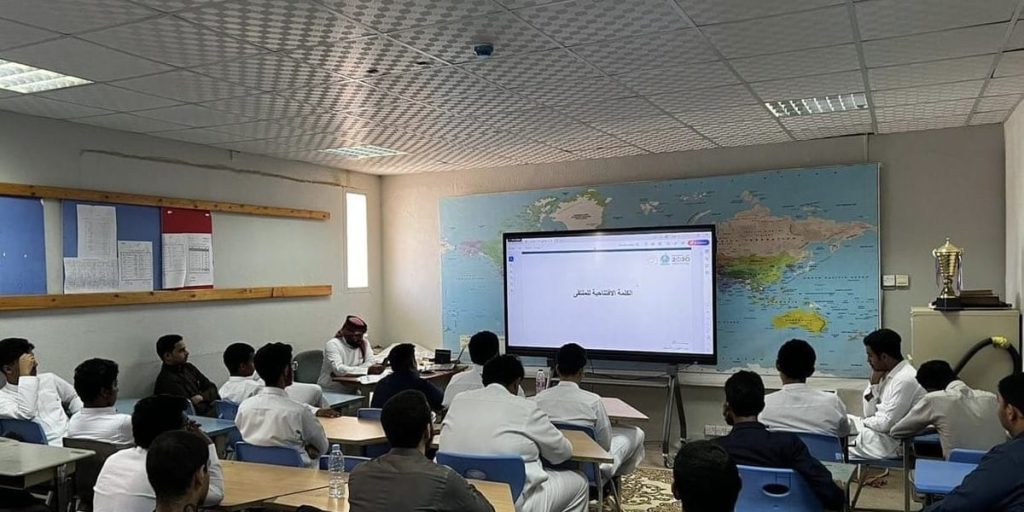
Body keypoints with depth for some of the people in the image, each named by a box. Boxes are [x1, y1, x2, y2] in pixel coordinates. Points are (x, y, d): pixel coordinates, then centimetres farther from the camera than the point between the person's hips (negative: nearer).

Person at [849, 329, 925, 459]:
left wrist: (860, 422, -4)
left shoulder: (905, 380, -22)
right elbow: (869, 414, 8)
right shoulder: (888, 375, 5)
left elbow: (886, 424, -22)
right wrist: (874, 383, -3)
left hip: (897, 444, -9)